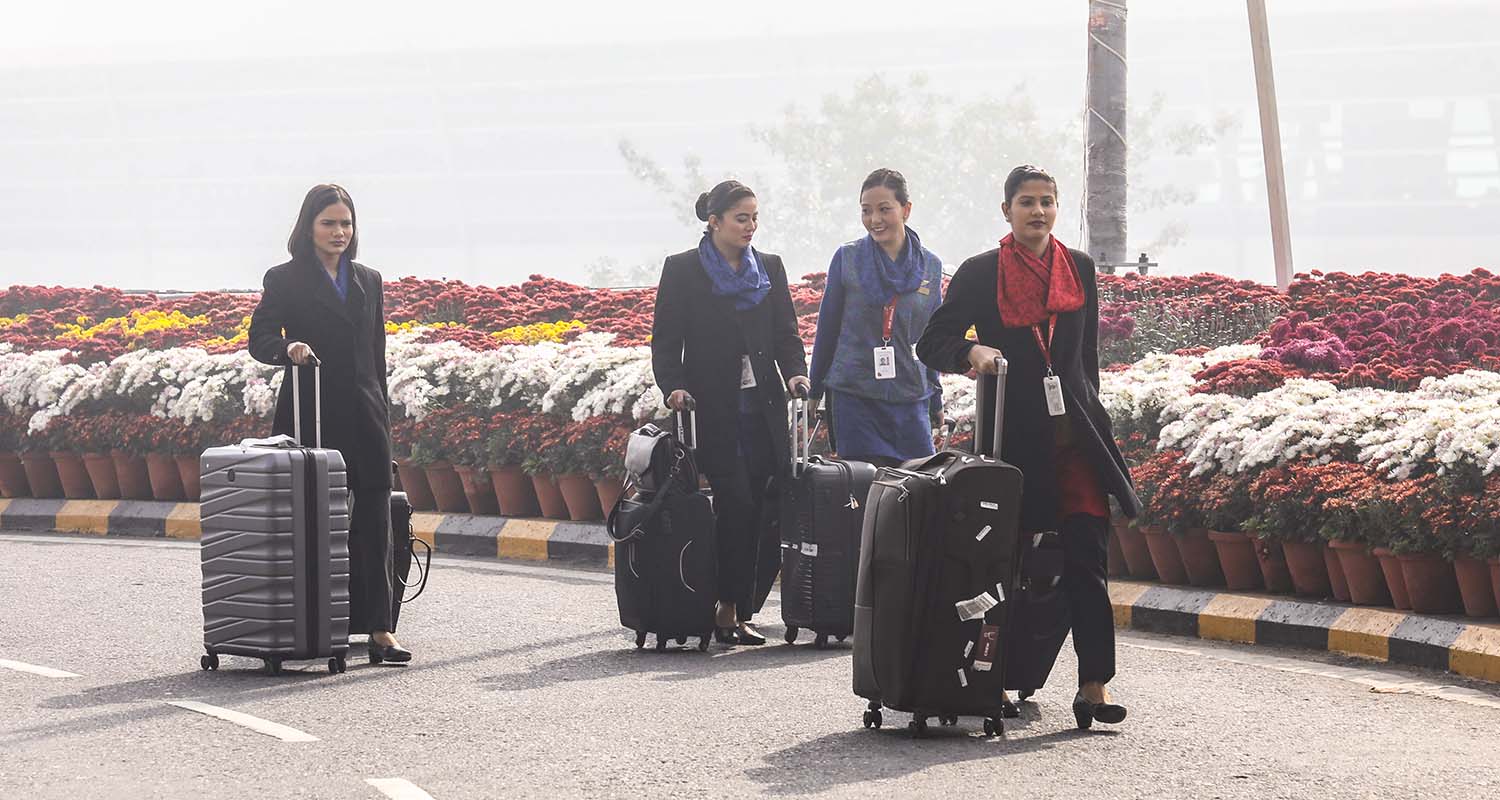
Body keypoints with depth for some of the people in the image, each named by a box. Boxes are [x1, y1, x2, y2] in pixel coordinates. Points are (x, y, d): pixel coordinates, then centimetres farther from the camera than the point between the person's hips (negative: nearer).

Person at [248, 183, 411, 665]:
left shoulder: (368, 281, 16)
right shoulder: (285, 280, 2)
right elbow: (259, 339, -4)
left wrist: (383, 415, 15)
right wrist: (288, 348, -26)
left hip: (364, 417, 4)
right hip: (311, 417, -4)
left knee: (373, 522, -2)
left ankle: (377, 627, -2)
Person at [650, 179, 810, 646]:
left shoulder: (769, 269, 14)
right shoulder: (682, 270, 3)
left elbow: (786, 332, 14)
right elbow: (666, 340, 2)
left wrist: (795, 373, -6)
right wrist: (674, 387, -15)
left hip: (763, 406, 4)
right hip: (713, 410, -4)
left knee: (765, 513, -4)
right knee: (737, 504, -14)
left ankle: (736, 611, 7)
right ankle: (731, 610, -6)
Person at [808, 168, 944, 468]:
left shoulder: (930, 266, 6)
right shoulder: (846, 259, 0)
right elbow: (827, 328, 7)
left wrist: (936, 401, 15)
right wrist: (815, 391, 10)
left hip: (911, 399, 2)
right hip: (854, 398, -2)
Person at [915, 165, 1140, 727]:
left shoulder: (1078, 269, 13)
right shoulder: (981, 274, 3)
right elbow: (932, 343, 2)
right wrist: (971, 352, -18)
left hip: (1073, 432, 2)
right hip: (1014, 434, -2)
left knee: (1087, 558, -8)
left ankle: (1094, 685, -11)